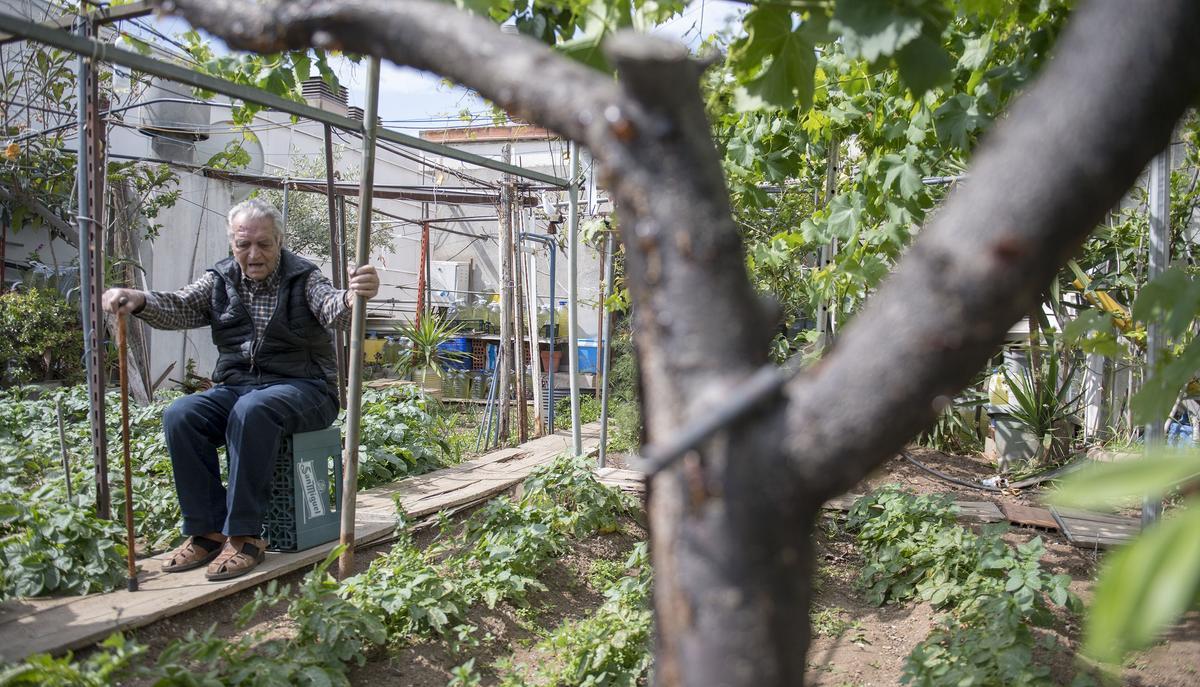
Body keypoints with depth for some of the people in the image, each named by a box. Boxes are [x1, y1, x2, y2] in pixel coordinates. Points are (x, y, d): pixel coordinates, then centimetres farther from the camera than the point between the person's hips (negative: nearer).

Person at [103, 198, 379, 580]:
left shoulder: (303, 279, 0)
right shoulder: (220, 281, 11)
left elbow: (333, 310, -20)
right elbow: (178, 308, -4)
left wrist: (353, 296, -46)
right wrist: (138, 301, -27)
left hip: (300, 388, -4)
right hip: (235, 387, 4)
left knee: (252, 411, -36)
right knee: (179, 416, -23)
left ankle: (244, 537, -29)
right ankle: (207, 532, -16)